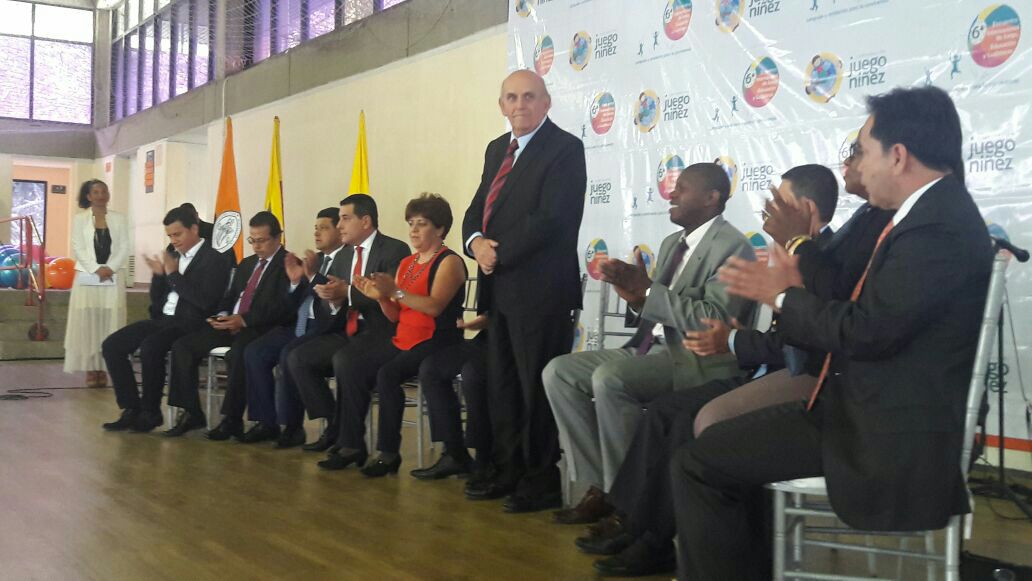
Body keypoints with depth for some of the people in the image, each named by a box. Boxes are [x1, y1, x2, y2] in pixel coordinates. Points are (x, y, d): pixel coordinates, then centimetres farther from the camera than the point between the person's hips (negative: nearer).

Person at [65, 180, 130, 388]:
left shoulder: (119, 219, 9)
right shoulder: (79, 219, 7)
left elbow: (125, 248, 3)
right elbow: (78, 249, -1)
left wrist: (110, 268, -12)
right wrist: (97, 269, -13)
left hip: (113, 277, 1)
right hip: (87, 277, -1)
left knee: (110, 322, -3)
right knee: (87, 322, -3)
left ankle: (104, 369, 0)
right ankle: (90, 369, 0)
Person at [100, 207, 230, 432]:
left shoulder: (214, 260, -5)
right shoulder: (174, 257, 16)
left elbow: (205, 301, -19)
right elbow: (157, 299, 20)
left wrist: (174, 275, -15)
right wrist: (159, 274, 1)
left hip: (190, 324, -8)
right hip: (163, 320, 8)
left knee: (150, 347, -33)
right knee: (111, 346, -7)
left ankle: (150, 412, -15)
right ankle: (132, 409, -3)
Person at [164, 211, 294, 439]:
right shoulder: (246, 264, 24)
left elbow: (283, 308, -13)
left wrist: (243, 320, -21)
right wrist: (221, 316, 1)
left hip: (262, 329, -8)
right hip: (231, 324, 8)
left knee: (237, 353, -38)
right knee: (183, 345, -9)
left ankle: (232, 420, -26)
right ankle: (191, 413, -5)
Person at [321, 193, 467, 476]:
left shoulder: (449, 262, -5)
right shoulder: (406, 263, 18)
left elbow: (435, 306, -20)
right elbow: (396, 315, 13)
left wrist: (395, 292, -27)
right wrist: (381, 297, -6)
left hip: (436, 343, -7)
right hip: (403, 341, 7)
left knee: (387, 374, -31)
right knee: (349, 364, -14)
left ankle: (388, 453, -19)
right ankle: (352, 446, -11)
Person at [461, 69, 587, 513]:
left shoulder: (564, 149, -9)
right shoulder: (497, 149, 17)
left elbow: (552, 219, -18)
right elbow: (478, 208, 17)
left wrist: (499, 254, -15)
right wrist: (476, 241, -5)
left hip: (539, 290, -8)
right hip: (498, 288, 8)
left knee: (538, 387, -2)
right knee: (501, 386, 14)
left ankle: (542, 481, 10)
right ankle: (508, 472, 26)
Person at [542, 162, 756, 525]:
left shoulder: (732, 247, -10)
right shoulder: (672, 243, 18)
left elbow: (715, 324, -22)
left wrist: (648, 291, -21)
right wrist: (636, 295, -3)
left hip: (698, 361, -9)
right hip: (655, 348, 9)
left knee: (609, 378, -32)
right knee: (559, 371, -3)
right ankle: (598, 487, -4)